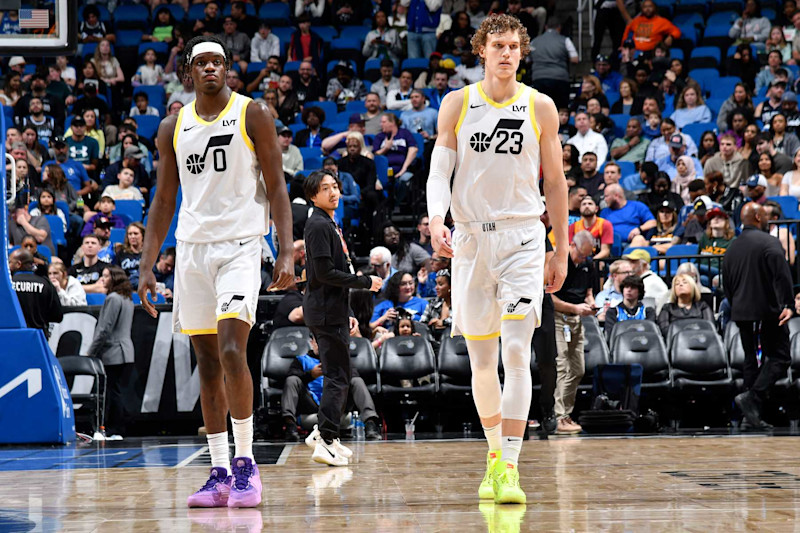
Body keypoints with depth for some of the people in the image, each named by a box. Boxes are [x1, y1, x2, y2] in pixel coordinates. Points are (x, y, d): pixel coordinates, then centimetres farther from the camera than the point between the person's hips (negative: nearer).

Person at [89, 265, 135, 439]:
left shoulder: (113, 299, -11)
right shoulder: (127, 299, 17)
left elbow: (105, 329, -15)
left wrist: (91, 352, -9)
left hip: (112, 354, -9)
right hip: (126, 353, 9)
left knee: (112, 392, -5)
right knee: (119, 392, 9)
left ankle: (113, 431, -3)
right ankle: (119, 429, 10)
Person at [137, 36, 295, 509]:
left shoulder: (253, 116, 0)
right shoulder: (173, 128, 11)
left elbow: (277, 186, -2)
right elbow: (165, 200, 16)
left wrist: (287, 252, -12)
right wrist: (147, 266, 9)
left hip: (240, 244, -4)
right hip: (192, 247, 5)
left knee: (232, 350, -19)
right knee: (207, 363, 6)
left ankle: (246, 462, -7)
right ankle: (220, 473, 10)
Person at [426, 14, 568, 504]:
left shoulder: (540, 107, 3)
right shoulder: (457, 104, 5)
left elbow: (556, 181, 9)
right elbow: (440, 168, 2)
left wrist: (562, 250, 8)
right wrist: (437, 218, -18)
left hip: (522, 237, -2)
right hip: (471, 237, 2)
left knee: (517, 354, -14)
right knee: (481, 361, 9)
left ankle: (510, 469, -16)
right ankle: (495, 454, 26)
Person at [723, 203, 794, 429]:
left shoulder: (732, 247, 14)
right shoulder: (768, 242, -10)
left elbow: (726, 283, 20)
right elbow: (783, 275, -20)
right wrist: (789, 304, -19)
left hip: (741, 313, 7)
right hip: (767, 311, -7)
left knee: (751, 359, 13)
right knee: (779, 358, -3)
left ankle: (754, 411, 10)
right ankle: (752, 397, -20)